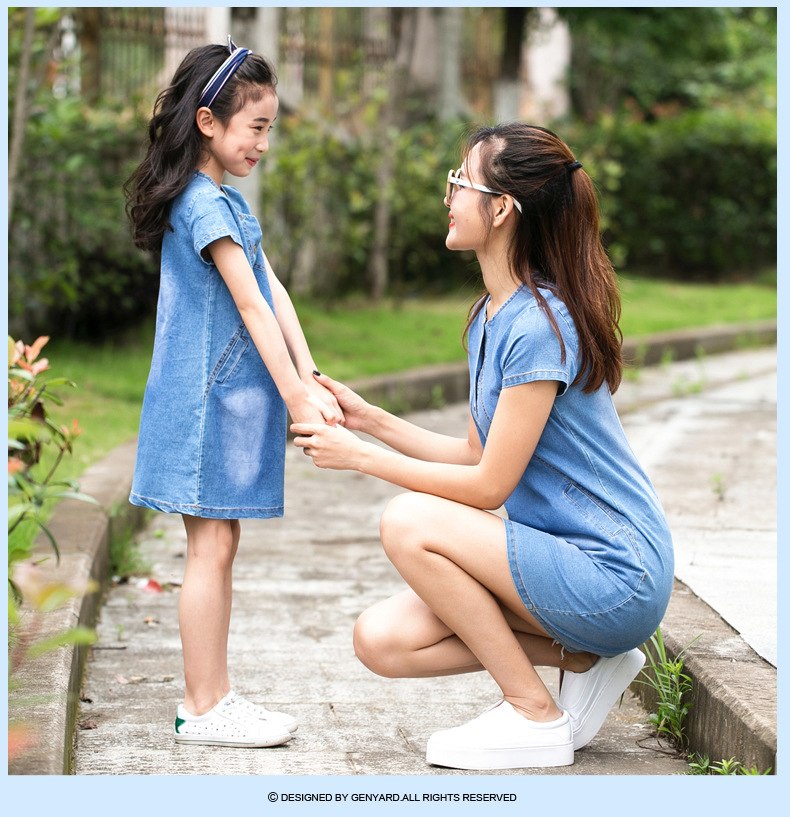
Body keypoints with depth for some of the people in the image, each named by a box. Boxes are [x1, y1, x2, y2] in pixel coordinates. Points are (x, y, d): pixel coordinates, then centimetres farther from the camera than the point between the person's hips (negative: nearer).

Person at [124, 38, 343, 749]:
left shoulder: (228, 200, 16)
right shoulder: (205, 204, -15)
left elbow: (276, 294, 8)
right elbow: (251, 307, -18)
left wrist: (311, 380, 0)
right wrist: (297, 398, -17)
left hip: (232, 394, 10)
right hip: (208, 396, -10)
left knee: (219, 544, 11)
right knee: (211, 546, -6)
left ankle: (211, 697, 17)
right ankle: (204, 707, 0)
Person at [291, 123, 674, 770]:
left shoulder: (539, 327, -20)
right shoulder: (490, 317, 8)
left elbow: (489, 485, -19)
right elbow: (478, 456, 13)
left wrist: (362, 457, -11)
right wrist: (370, 419, 9)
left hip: (618, 575, -9)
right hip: (567, 558, 9)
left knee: (411, 523, -22)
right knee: (382, 641, -3)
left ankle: (536, 716, -8)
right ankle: (584, 656, 8)